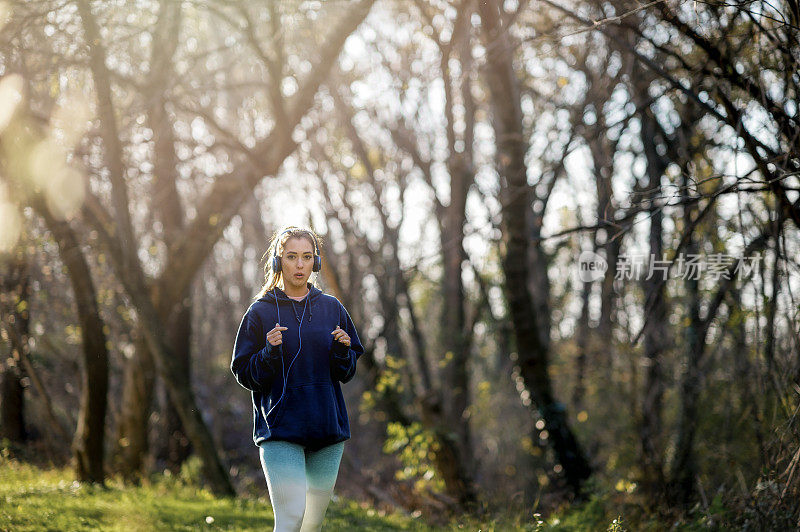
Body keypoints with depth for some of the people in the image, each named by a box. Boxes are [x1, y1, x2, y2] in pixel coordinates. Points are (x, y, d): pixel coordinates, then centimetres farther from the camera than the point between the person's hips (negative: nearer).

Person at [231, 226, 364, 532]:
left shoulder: (332, 308, 9)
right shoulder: (261, 312, 0)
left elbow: (346, 373, 13)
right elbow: (244, 375, 1)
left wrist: (342, 351, -8)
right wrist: (270, 353, -17)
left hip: (327, 428, 4)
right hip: (280, 428, -4)